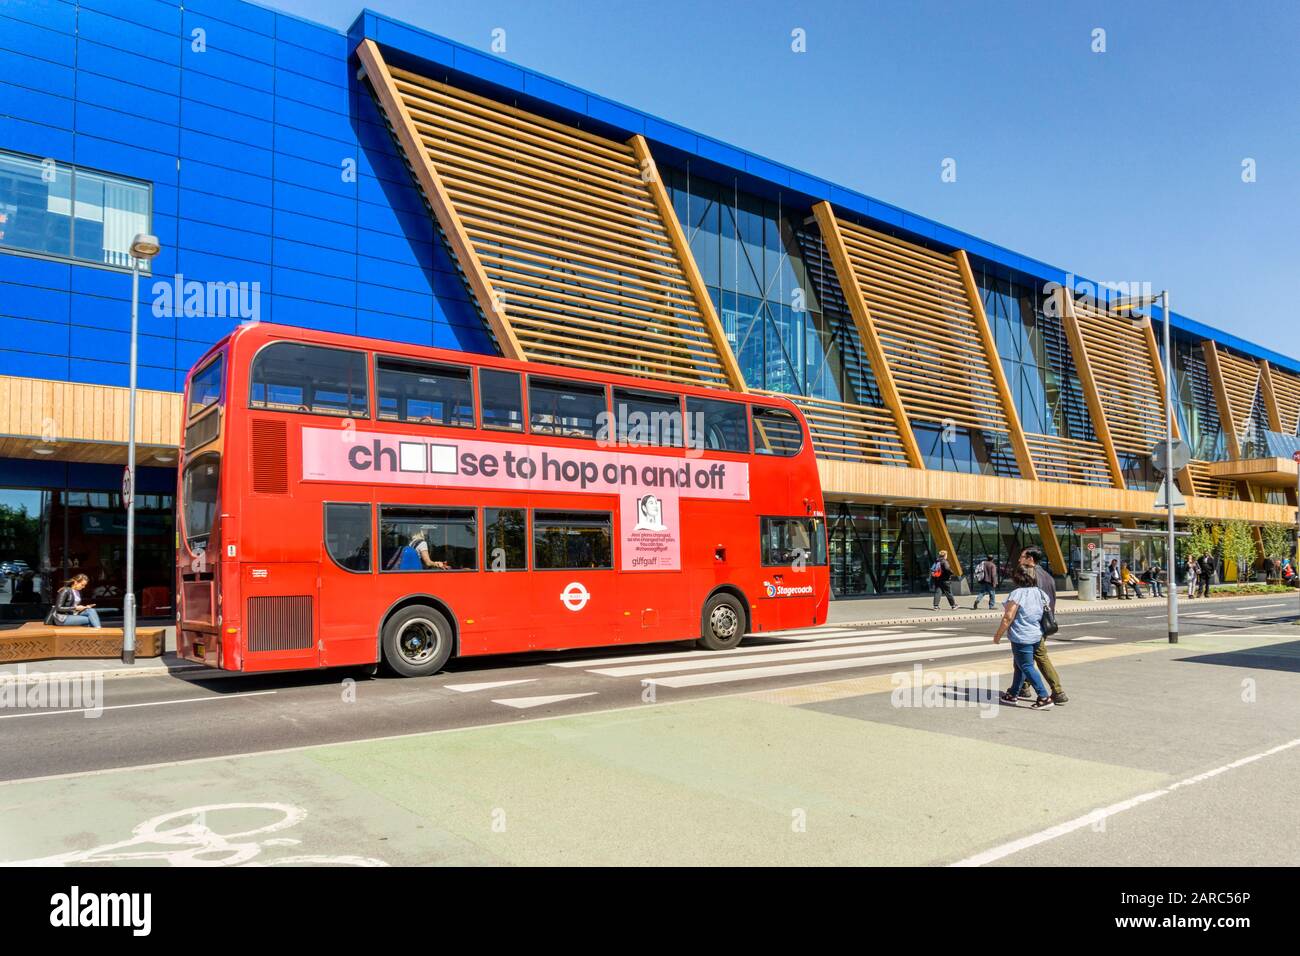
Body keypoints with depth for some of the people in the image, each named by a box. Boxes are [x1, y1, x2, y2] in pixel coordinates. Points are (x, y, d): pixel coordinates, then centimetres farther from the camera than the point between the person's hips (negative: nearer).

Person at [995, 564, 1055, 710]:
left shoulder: (1017, 594, -16)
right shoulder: (1040, 593, 7)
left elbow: (1008, 617, -18)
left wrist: (998, 635, -9)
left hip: (1021, 638, -8)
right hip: (1037, 636, 8)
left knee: (1027, 667, -2)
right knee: (1020, 666, 18)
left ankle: (1045, 697, -7)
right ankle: (1012, 695, 26)